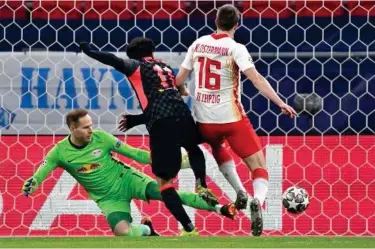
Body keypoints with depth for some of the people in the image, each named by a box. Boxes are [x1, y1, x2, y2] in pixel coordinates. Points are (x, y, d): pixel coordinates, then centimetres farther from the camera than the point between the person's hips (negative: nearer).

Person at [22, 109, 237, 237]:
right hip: (108, 197, 0)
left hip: (126, 179, 0)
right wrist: (32, 183, -38)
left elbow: (132, 153, -5)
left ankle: (218, 208, -14)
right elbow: (41, 172, -15)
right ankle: (145, 229, 13)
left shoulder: (100, 137, -12)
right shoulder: (60, 152, -13)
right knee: (122, 232, -24)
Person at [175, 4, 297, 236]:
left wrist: (183, 92, 33)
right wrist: (281, 103, -21)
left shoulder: (198, 45, 5)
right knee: (259, 166, 1)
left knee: (218, 147, 37)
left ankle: (240, 191, 19)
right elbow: (256, 79, -20)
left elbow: (179, 80, 10)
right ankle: (258, 200, -30)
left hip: (205, 120, 4)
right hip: (232, 118, -4)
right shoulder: (235, 49, -9)